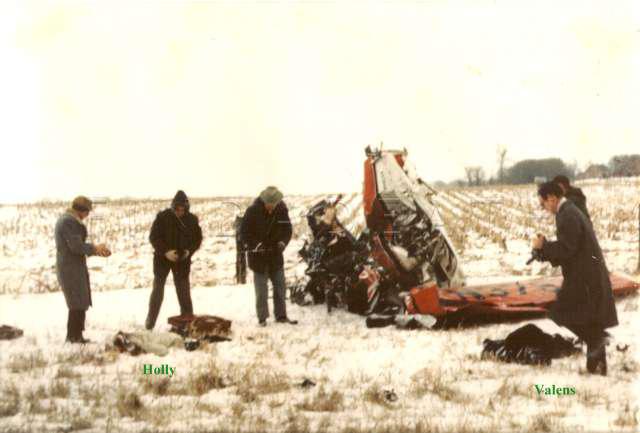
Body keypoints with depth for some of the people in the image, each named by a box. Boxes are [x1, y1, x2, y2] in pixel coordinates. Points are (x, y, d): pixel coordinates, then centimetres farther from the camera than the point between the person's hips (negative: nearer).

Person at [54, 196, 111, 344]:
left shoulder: (65, 220, 16)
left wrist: (96, 250, 10)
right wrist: (95, 248, -8)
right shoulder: (70, 222, -17)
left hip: (69, 267, 11)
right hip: (71, 269, -11)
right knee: (78, 304, -7)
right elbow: (76, 246, -22)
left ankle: (74, 336, 17)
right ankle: (74, 337, -4)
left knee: (79, 304, 13)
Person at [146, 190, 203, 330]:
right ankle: (150, 323, 12)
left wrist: (189, 250, -12)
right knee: (158, 290, 5)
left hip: (182, 260, 2)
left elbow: (198, 238, 6)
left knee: (184, 292, 2)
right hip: (162, 258, -1)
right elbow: (153, 237, -12)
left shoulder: (192, 219, -3)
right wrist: (165, 251, -24)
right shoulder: (163, 217, -12)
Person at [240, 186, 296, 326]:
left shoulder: (282, 210, -6)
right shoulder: (252, 211, -16)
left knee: (280, 286, 8)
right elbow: (244, 231, -9)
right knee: (261, 289, -2)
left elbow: (287, 230, 4)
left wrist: (282, 242, -14)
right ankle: (262, 317, 5)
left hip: (275, 255, 4)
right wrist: (256, 246, -20)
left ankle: (281, 315, 17)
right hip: (258, 257, -4)